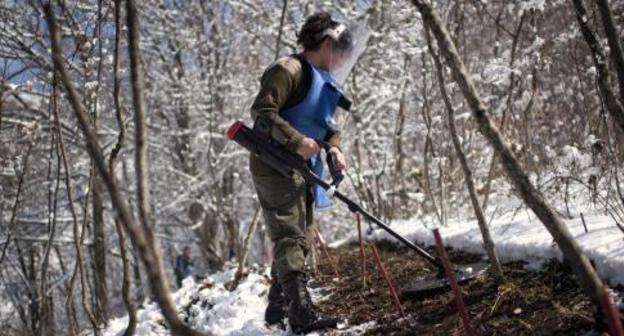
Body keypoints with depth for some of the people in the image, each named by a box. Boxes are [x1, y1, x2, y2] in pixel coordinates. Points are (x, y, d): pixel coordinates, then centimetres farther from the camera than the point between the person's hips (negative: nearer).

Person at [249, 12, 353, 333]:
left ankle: (278, 307, 24)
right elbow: (261, 110, -23)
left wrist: (334, 147, -2)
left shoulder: (324, 81, 16)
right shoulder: (289, 69, -15)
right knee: (290, 236, -15)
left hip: (303, 168, 10)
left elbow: (328, 124, 20)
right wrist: (296, 141, -29)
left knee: (301, 238, 13)